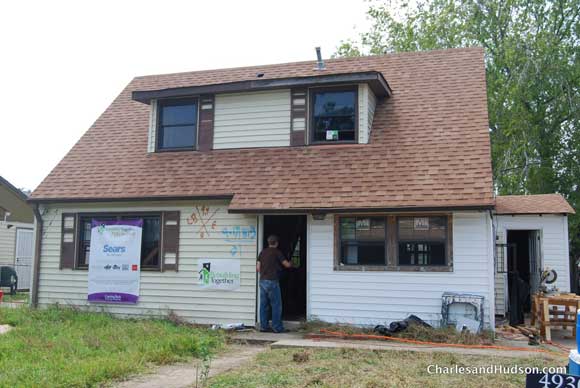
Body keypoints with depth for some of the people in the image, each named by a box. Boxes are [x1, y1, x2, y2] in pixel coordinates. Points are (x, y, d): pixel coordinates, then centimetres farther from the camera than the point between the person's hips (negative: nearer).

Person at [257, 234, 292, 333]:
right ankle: (277, 327, 1)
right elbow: (287, 265, -2)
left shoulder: (263, 252, 12)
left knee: (264, 304, 10)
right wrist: (291, 263, 20)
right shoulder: (277, 252, -5)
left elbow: (258, 267, 11)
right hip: (272, 281, -6)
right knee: (276, 305, 0)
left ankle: (263, 326, 13)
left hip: (262, 281, 6)